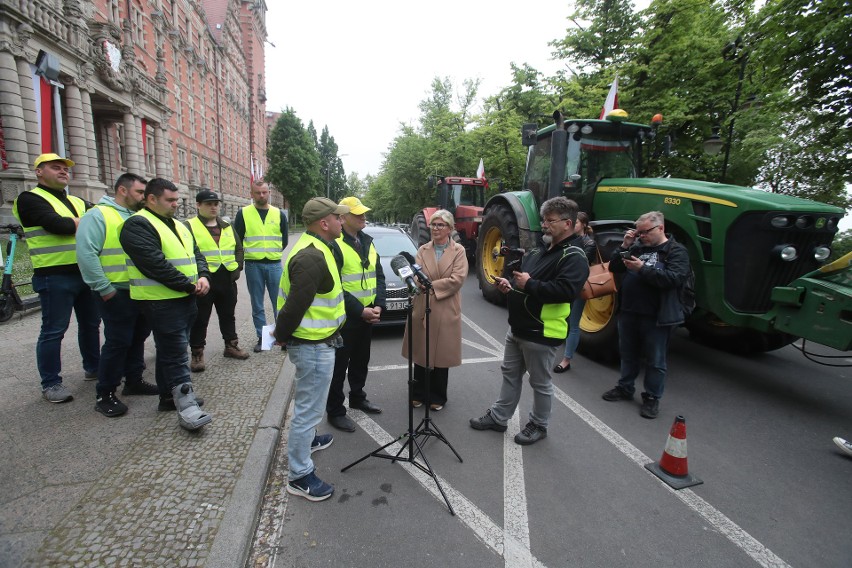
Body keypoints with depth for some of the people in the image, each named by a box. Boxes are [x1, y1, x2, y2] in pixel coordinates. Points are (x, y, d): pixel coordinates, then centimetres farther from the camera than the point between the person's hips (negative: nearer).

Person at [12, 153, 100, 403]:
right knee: (53, 331, 0)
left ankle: (93, 367, 31)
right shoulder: (30, 199, -5)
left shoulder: (78, 202, 18)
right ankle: (50, 383, 11)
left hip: (86, 273, 7)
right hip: (55, 277, -7)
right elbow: (59, 225, -19)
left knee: (90, 324, 16)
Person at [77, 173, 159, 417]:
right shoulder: (98, 215, -9)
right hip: (116, 293, -8)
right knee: (117, 342, -3)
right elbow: (86, 253, -19)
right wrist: (104, 288, -19)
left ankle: (134, 381, 31)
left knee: (138, 338, 16)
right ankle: (105, 394, 11)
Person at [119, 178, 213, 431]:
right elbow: (155, 264, -21)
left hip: (184, 298, 9)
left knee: (171, 350, 17)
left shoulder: (178, 226, 17)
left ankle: (168, 396, 29)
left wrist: (203, 276, -5)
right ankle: (186, 405, -4)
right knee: (176, 353, -8)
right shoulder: (138, 225, -12)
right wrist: (189, 285, -17)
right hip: (162, 301, -9)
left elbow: (196, 253, 15)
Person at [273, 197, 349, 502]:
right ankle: (299, 475, 17)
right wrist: (282, 336, -12)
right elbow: (295, 305, -28)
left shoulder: (317, 248, 10)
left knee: (310, 402, 29)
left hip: (316, 342, 11)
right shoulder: (311, 258, -26)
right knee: (309, 407, 2)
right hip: (313, 345, -11)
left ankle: (307, 438, 52)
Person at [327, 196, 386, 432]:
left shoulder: (367, 242, 10)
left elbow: (379, 275, 11)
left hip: (368, 314, 7)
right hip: (344, 316, -7)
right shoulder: (334, 244, -14)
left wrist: (378, 305, -3)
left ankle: (357, 398, 40)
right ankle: (335, 411, 20)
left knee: (361, 360, 21)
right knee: (339, 364, 5)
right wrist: (360, 310, -18)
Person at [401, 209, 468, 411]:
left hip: (445, 312, -3)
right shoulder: (422, 250, 10)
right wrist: (418, 281, -25)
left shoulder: (458, 251, -1)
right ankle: (419, 394, 27)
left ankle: (437, 397, 25)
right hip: (421, 309, 3)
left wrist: (430, 286, -13)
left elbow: (458, 279, -13)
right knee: (420, 353, 11)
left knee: (441, 355, 8)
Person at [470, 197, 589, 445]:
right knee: (510, 373, 18)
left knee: (540, 383, 9)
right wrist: (510, 285, 0)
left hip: (541, 333, -9)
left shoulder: (573, 257, -15)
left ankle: (538, 425, 29)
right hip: (518, 328, 9)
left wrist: (529, 285, -24)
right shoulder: (537, 252, 13)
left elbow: (566, 291, -30)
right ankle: (498, 416, 33)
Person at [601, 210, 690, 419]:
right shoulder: (637, 247, 10)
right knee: (628, 354, 18)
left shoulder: (676, 251, -5)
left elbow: (675, 278, -20)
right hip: (629, 312, 6)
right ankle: (625, 388, 34)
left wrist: (643, 268, -24)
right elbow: (614, 268, 8)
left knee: (655, 360, 7)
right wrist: (624, 247, -4)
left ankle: (652, 398, 21)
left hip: (656, 317, -5)